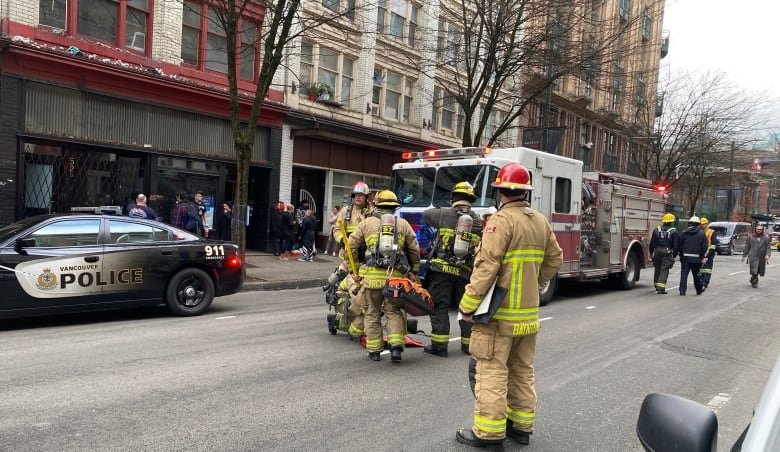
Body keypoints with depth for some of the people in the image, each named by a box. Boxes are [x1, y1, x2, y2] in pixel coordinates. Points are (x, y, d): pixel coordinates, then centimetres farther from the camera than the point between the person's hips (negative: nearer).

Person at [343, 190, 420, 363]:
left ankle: (374, 350, 17)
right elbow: (415, 250, 11)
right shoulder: (403, 224, 9)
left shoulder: (367, 222, 6)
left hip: (371, 275, -1)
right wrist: (414, 270, 22)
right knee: (394, 312, 13)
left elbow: (351, 245, 7)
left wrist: (347, 263, 20)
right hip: (396, 276, 1)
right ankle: (396, 347, 0)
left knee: (373, 313, 11)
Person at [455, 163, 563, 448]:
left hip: (499, 311, -8)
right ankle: (521, 426, 26)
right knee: (522, 370, 16)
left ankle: (488, 432, 5)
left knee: (492, 371, -1)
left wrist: (468, 304, -18)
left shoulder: (502, 219, -15)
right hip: (529, 312, 8)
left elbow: (487, 266, -21)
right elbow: (554, 260, 14)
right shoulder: (541, 221, 9)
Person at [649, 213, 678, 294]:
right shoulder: (674, 231, -3)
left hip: (657, 251, 3)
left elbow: (652, 242, 8)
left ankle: (657, 286, 27)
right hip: (667, 252, -3)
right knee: (664, 270, -3)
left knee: (657, 269, 15)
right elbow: (675, 245, -5)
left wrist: (651, 252, 15)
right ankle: (661, 288, -11)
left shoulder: (656, 229, 6)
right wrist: (674, 256, 0)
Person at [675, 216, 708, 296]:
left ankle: (682, 290, -6)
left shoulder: (683, 233, 1)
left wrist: (679, 253, 10)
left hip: (685, 257, -1)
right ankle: (699, 290, 24)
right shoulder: (701, 233, 1)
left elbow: (678, 244, 1)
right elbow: (704, 246, -1)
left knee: (684, 274, 0)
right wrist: (704, 257, 2)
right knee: (696, 274, 13)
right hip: (696, 257, 1)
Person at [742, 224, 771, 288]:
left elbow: (768, 248, 0)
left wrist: (767, 255, -17)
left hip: (761, 258, 2)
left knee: (758, 271, 10)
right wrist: (744, 256, 8)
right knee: (754, 270, -12)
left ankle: (752, 280, 30)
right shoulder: (750, 237, 3)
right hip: (753, 256, -2)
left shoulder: (766, 238, 5)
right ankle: (755, 282, -4)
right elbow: (747, 247, 7)